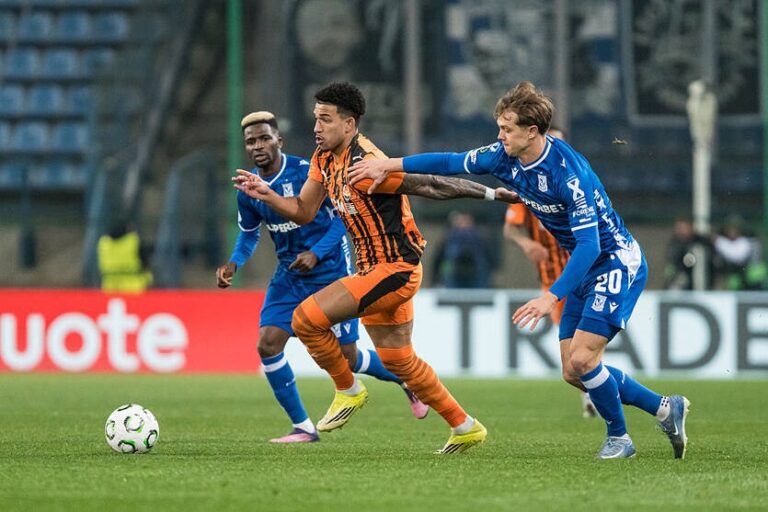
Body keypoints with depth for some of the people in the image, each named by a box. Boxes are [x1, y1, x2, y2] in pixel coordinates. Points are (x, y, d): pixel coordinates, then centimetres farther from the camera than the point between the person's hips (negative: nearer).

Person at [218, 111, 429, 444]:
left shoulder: (307, 172, -18)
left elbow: (343, 215, -11)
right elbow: (248, 233, 14)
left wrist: (316, 253, -24)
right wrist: (234, 263, -6)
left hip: (331, 272, -5)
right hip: (289, 276, 5)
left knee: (347, 358, -1)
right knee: (267, 345, -12)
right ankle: (302, 427, 1)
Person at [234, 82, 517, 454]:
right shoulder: (324, 159, 4)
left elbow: (431, 186, -22)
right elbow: (304, 212, 11)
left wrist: (491, 194, -21)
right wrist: (266, 195, -5)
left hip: (394, 269, -10)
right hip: (375, 269, 10)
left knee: (306, 319, -15)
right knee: (397, 360, 17)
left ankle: (349, 391, 4)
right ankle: (465, 427, 27)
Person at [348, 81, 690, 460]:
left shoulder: (568, 172, -28)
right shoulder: (507, 157, -4)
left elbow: (589, 244, -31)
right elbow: (453, 163, 9)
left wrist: (552, 296, -37)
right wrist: (387, 166, 6)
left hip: (616, 261, -9)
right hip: (585, 265, 9)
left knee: (581, 359, -17)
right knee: (573, 373, 6)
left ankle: (619, 438, 6)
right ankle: (666, 409, 19)